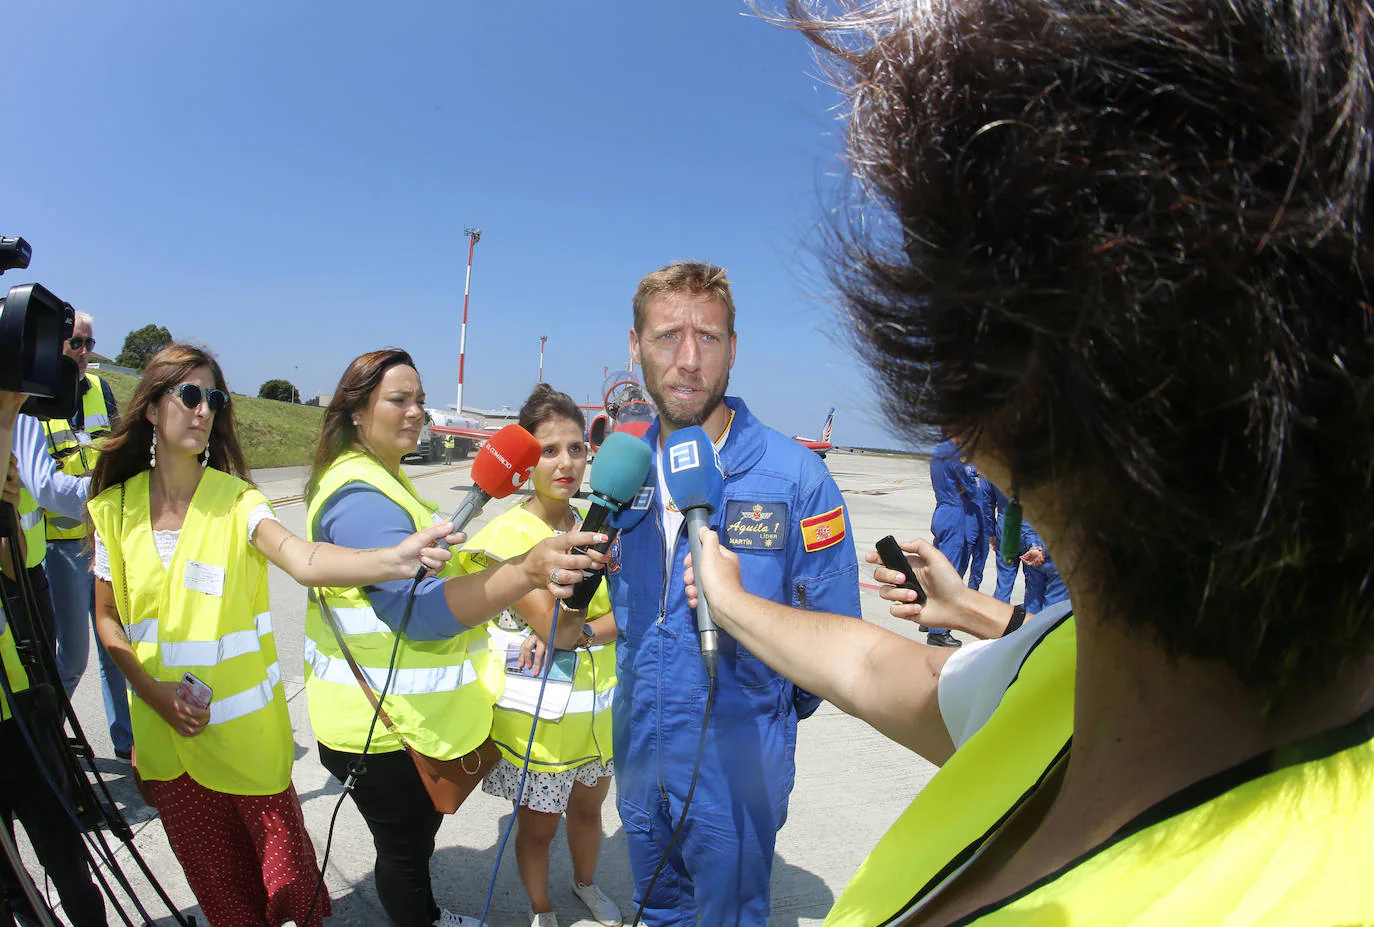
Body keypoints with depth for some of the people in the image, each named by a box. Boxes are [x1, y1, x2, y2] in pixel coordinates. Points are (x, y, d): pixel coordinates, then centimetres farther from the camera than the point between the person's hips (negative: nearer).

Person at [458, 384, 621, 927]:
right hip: (539, 715, -5)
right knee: (538, 825, 16)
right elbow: (555, 631, -24)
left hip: (599, 704, 5)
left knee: (588, 806, 26)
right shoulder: (509, 534, -19)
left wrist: (581, 633, -23)